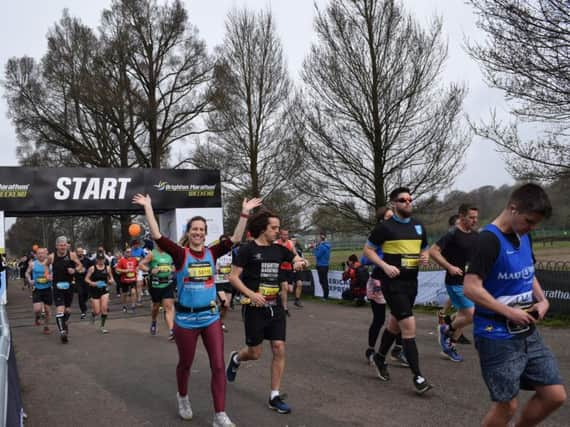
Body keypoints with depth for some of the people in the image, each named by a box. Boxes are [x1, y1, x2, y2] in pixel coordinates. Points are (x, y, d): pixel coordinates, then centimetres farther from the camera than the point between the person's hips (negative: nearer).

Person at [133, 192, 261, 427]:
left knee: (218, 366, -1)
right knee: (185, 363, 16)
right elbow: (157, 236, -18)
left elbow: (235, 239, -4)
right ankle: (183, 397, 45)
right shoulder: (180, 254, -9)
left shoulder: (212, 253, 0)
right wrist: (148, 208, -21)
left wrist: (244, 213, -9)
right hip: (186, 318, -2)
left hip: (211, 317, 3)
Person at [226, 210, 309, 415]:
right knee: (255, 353, 5)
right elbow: (233, 277, -10)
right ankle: (235, 358, 40)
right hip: (255, 307, -5)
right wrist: (251, 294, -22)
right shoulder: (247, 249, -9)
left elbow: (302, 261, 16)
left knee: (279, 350, -2)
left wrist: (300, 262, -9)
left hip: (276, 307, 5)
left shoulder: (279, 249, 7)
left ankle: (275, 396, 10)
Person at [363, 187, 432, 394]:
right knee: (409, 326, -13)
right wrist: (385, 266, -16)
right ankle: (418, 377, -7)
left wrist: (425, 257, -2)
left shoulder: (418, 226, 10)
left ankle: (380, 358, 42)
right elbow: (367, 249, -2)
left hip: (411, 282, 7)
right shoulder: (385, 227, -8)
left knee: (395, 323, 20)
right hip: (393, 283, -6)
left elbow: (424, 249, 22)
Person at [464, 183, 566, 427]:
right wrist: (510, 312, -20)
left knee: (555, 395, 9)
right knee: (507, 405, 0)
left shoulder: (524, 238, 7)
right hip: (497, 336, -8)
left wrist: (542, 300, 3)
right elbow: (471, 288, -25)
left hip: (527, 333, 8)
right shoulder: (489, 240, -19)